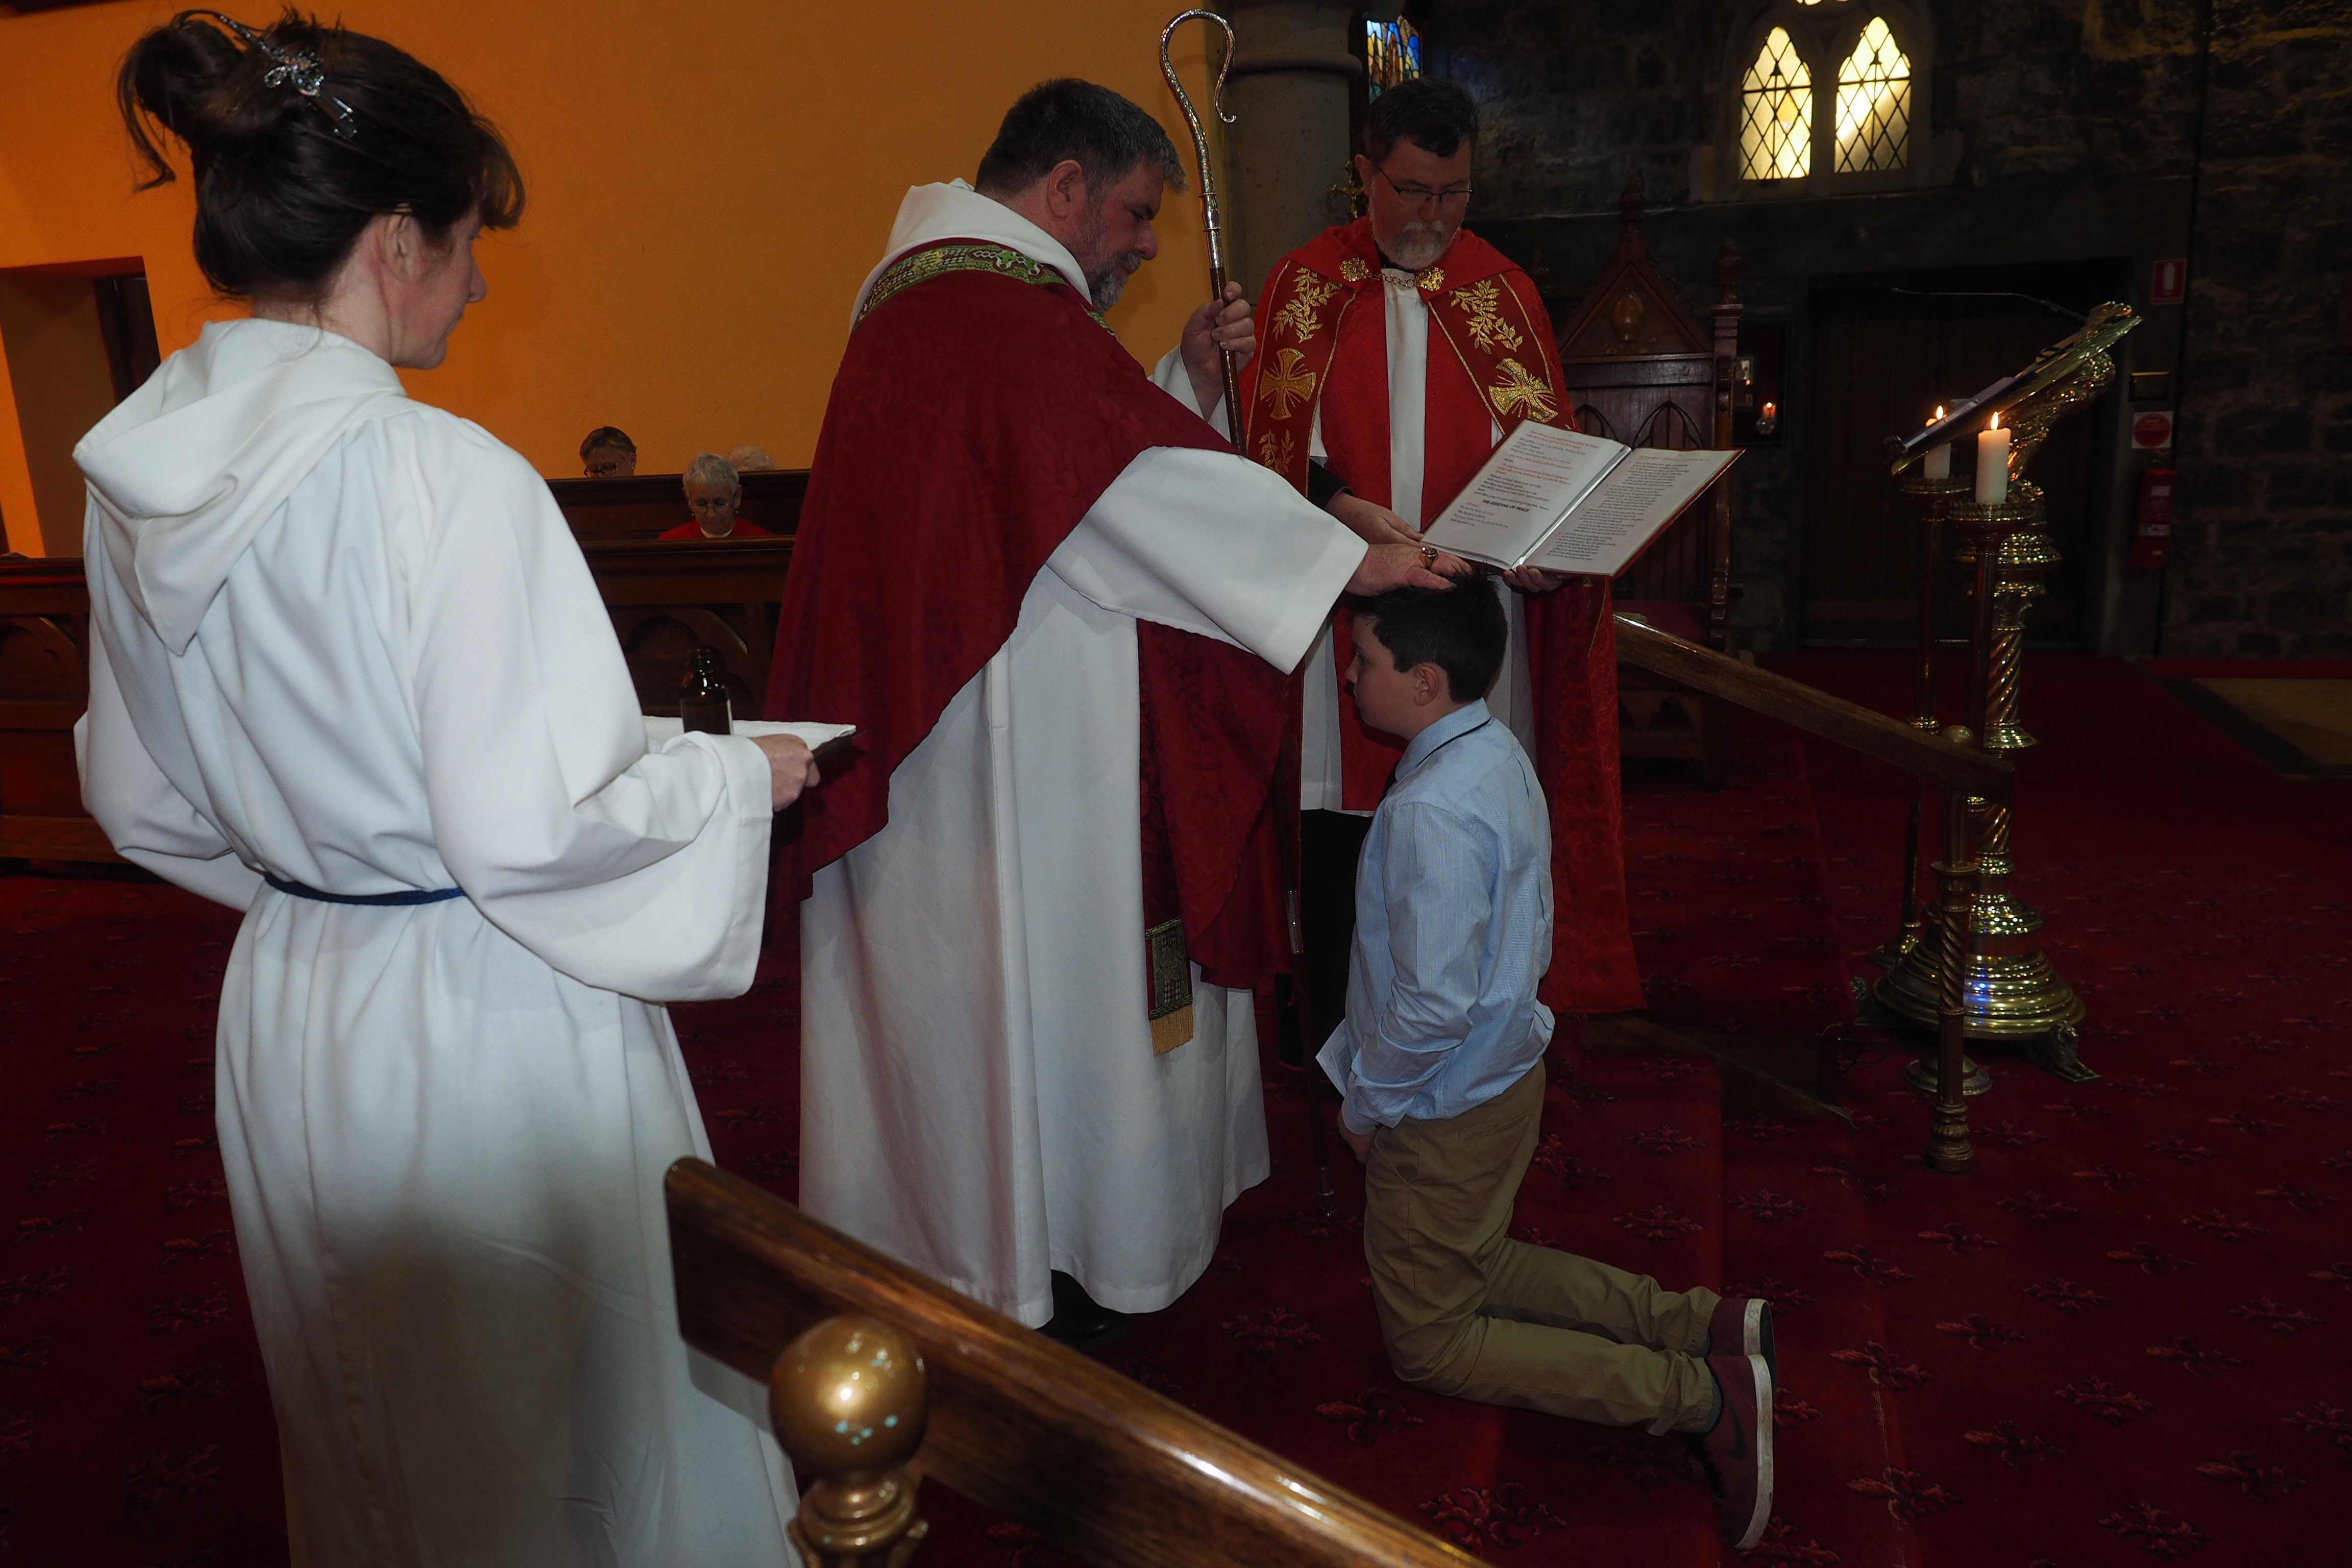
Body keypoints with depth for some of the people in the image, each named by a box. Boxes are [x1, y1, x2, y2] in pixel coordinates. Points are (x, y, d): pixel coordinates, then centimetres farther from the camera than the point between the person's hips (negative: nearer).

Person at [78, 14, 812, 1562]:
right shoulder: (444, 478, -23)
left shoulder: (139, 475, 1)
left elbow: (145, 806, 9)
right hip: (487, 1036, -7)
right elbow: (536, 827, -25)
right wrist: (741, 774, -10)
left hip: (291, 1015, 8)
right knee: (577, 1442, 15)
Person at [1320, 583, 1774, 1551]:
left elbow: (1431, 1006, -32)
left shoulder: (1429, 811, -30)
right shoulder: (1498, 754, 0)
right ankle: (1708, 1326, 18)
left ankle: (1701, 1397, 0)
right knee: (1479, 1268, 28)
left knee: (1430, 1342, 9)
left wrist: (1362, 1106, -14)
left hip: (1444, 1113, -9)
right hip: (1507, 1067, 9)